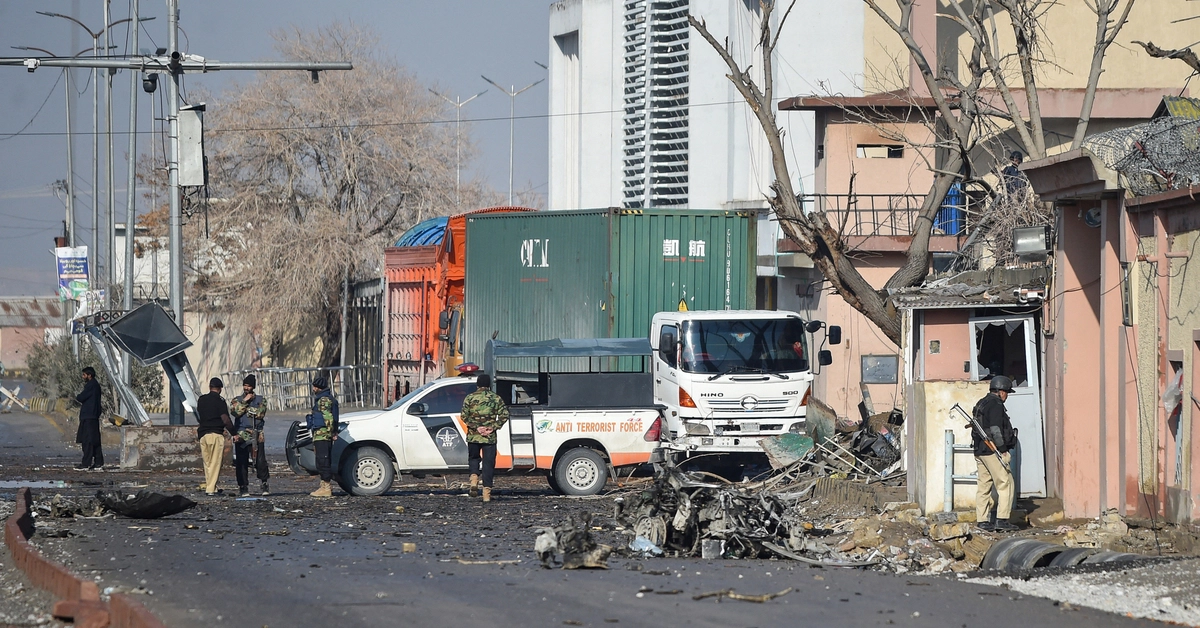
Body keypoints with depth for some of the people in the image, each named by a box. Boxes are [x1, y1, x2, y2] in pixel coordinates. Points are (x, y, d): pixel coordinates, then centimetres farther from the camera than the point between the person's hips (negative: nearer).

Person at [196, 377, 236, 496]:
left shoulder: (201, 400, 11)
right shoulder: (219, 401, -7)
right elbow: (226, 420, -13)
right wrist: (234, 433, -3)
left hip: (203, 434, 6)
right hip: (216, 434, -6)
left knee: (207, 463, 12)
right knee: (215, 462, -4)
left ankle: (209, 487, 12)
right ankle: (211, 488, -9)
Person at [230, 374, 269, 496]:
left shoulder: (260, 400, 10)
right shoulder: (237, 400, 11)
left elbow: (261, 413, -7)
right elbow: (235, 411, -8)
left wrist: (246, 409, -6)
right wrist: (245, 401, -11)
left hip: (257, 436, -1)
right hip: (241, 436, 1)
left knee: (260, 461, -6)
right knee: (242, 463, -1)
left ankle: (264, 486, 4)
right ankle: (243, 487, 4)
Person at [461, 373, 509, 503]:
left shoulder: (470, 398, 2)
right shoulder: (496, 398, 3)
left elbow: (464, 416, -6)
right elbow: (504, 415, -6)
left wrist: (476, 427, -8)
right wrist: (493, 428, -8)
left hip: (473, 436, 0)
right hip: (490, 438, 0)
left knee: (473, 458, 21)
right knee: (488, 463, 4)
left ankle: (474, 480, -4)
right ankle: (487, 492, -1)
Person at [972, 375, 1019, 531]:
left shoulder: (981, 404, 19)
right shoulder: (995, 405, -11)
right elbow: (996, 430, -18)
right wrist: (1002, 450, -16)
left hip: (980, 451, 10)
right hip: (993, 452, -10)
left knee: (983, 486, 9)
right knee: (1005, 484, -7)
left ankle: (982, 520, 9)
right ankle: (1002, 520, -12)